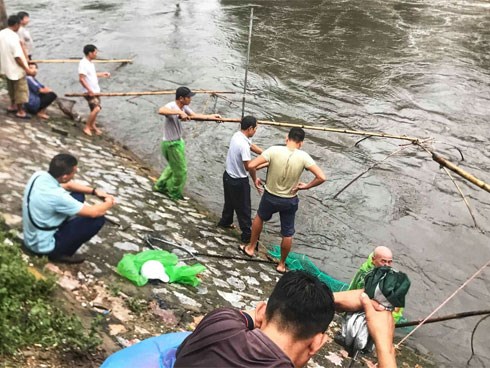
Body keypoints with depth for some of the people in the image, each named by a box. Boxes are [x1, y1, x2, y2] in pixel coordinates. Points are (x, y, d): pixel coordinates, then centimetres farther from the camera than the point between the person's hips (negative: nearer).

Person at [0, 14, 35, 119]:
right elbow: (17, 57, -25)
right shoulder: (13, 37, -25)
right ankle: (20, 111, 15)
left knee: (12, 88, 25)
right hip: (16, 68, -8)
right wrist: (27, 69, -18)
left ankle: (12, 106, 39)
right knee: (21, 90, 5)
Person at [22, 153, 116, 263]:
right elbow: (94, 212, -23)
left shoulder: (39, 175, -10)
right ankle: (61, 254, 2)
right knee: (98, 219, -12)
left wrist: (94, 191, -1)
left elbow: (68, 185, 9)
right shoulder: (57, 196, -34)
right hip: (43, 246, -8)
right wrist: (109, 203, -3)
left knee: (78, 196, 9)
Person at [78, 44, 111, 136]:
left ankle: (92, 126, 31)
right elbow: (81, 79, -23)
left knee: (95, 109, 15)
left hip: (95, 90, 9)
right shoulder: (83, 64, -21)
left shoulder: (90, 62, 8)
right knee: (96, 108, -17)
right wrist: (90, 90, -24)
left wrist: (102, 74, 24)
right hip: (89, 92, -9)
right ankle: (87, 127, -5)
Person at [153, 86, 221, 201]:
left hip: (178, 141, 9)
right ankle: (174, 193, 30)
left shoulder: (183, 106, -2)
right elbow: (161, 110, -49)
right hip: (171, 144, -9)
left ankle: (160, 186, 45)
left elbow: (194, 115, 8)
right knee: (181, 170, 8)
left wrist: (210, 116, -2)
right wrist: (179, 112, -53)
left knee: (174, 167, 28)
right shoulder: (171, 106, -28)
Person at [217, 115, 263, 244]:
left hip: (228, 175, 9)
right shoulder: (243, 145, -32)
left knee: (230, 201, 29)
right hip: (238, 181, -9)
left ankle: (225, 221, 48)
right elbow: (249, 166, -28)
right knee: (244, 208, 6)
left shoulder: (237, 135, -3)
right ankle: (247, 234, 18)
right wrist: (255, 179, -10)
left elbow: (252, 146, 10)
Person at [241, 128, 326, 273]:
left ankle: (250, 248, 45)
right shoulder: (303, 156, -17)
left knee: (260, 218, 32)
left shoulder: (274, 150, -19)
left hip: (270, 196, 0)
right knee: (288, 234, 19)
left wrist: (255, 179, -2)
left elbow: (251, 165, -21)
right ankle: (282, 264, 34)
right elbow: (321, 177, -21)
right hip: (290, 201, 0)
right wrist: (306, 186, -7)